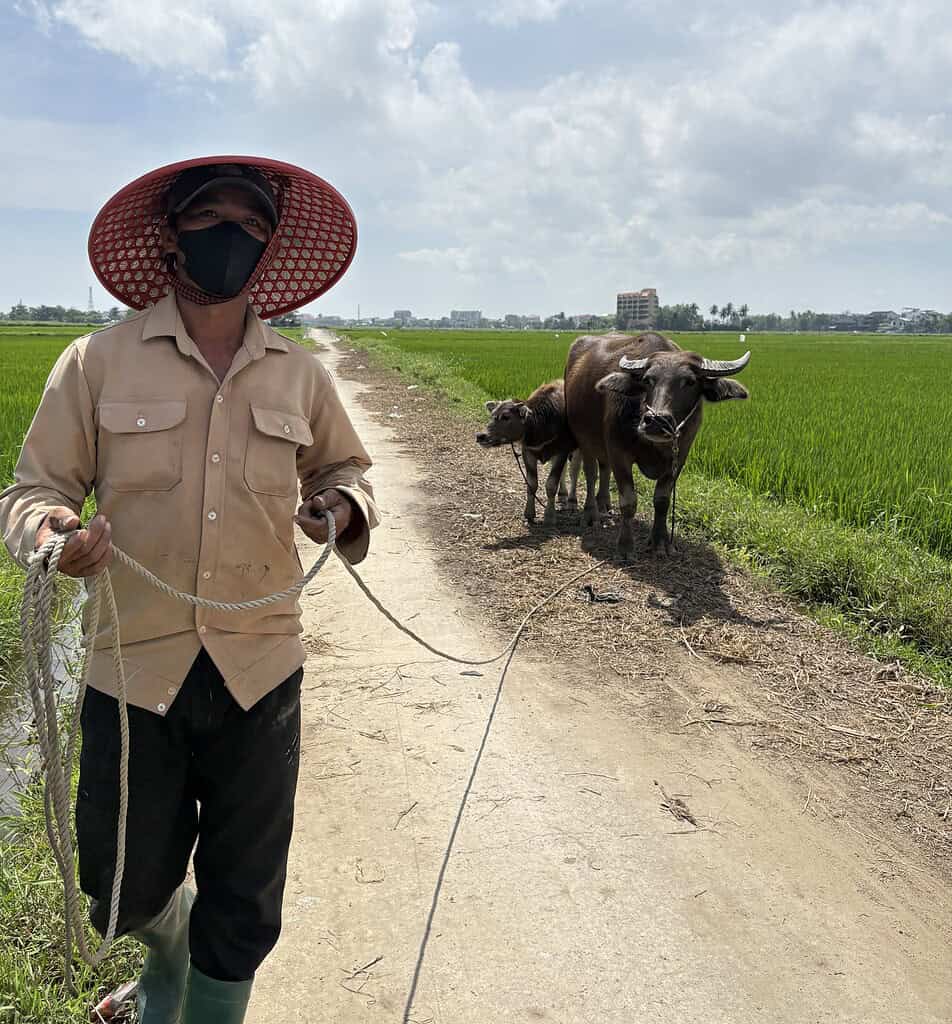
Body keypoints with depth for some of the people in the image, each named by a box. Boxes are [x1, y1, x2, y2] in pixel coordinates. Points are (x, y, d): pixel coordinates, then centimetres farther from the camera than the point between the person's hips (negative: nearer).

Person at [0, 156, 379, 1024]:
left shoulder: (300, 375, 4)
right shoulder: (96, 363, -3)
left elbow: (345, 467, 19)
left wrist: (342, 505, -5)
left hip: (260, 668, 1)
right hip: (135, 666, -1)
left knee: (244, 913, 11)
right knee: (128, 892, 15)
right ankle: (170, 952, 51)